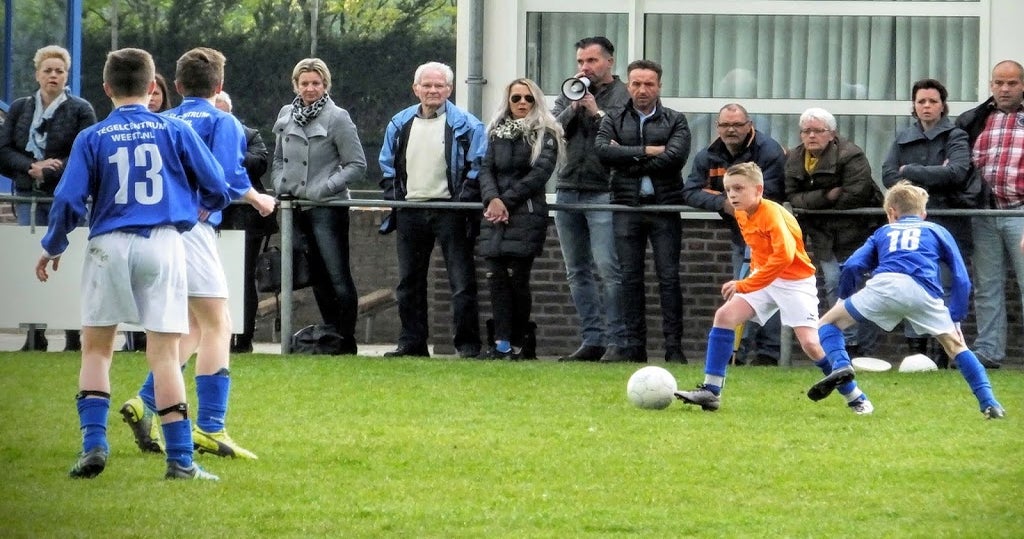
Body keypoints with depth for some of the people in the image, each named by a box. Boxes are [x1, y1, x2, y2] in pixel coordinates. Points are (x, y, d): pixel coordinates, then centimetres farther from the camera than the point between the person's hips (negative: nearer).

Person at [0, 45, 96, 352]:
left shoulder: (80, 110, 3)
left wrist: (49, 171, -14)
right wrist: (32, 167, -11)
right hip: (29, 198, 3)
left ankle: (74, 338, -2)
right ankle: (34, 337, 3)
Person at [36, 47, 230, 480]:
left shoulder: (92, 138, 1)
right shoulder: (175, 131, 2)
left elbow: (69, 201, -3)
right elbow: (217, 190, 6)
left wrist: (52, 248, 14)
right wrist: (203, 208, 29)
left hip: (109, 245, 0)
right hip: (163, 245, 0)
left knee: (96, 348, 14)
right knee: (164, 352, 0)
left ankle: (93, 443, 2)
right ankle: (180, 460, -4)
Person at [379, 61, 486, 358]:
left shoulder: (465, 125, -2)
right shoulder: (400, 124, 11)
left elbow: (477, 167, -3)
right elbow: (388, 164, 18)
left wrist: (465, 198, -12)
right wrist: (392, 195, 5)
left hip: (450, 210, -4)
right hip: (410, 211, 4)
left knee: (462, 281, -5)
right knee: (409, 281, 8)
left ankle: (467, 344, -3)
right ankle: (411, 342, 15)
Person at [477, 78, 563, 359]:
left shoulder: (545, 135, 3)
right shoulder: (498, 133, 17)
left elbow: (539, 173, -7)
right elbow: (486, 169, 10)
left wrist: (507, 200, -10)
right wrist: (492, 199, -10)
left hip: (527, 214, -4)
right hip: (495, 217, 4)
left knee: (517, 278, -8)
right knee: (496, 277, -5)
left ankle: (518, 344, -1)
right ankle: (502, 343, -7)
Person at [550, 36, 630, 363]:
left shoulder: (624, 96, 0)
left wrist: (597, 112, -11)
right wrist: (574, 107, -5)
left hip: (603, 192, -6)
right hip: (568, 192, 6)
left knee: (608, 268, -13)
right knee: (577, 272, 7)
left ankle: (617, 341, -11)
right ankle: (591, 339, 10)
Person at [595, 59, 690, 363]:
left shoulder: (675, 121, 8)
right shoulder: (613, 121, 12)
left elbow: (675, 156, -10)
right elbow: (602, 150, -8)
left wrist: (628, 162, -8)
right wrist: (647, 151, -11)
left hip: (664, 207, -2)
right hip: (627, 207, 2)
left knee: (669, 277, -4)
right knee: (630, 278, 2)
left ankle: (674, 347, -4)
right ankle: (634, 346, 5)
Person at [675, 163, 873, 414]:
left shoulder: (772, 214, -23)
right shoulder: (741, 215, 3)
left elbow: (784, 255, -34)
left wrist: (745, 285, -31)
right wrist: (751, 278, 10)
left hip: (795, 281, -7)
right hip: (764, 279, 7)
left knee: (810, 343, -15)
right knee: (724, 316, -9)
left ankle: (856, 397, 2)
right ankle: (711, 392, -7)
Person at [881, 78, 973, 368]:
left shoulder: (955, 137, 4)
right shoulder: (903, 138, 15)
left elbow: (957, 172, -13)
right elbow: (888, 175, 3)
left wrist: (912, 172, -7)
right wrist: (932, 178, -9)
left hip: (947, 222, -3)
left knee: (946, 287, -7)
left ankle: (947, 352, -4)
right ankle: (915, 349, 3)